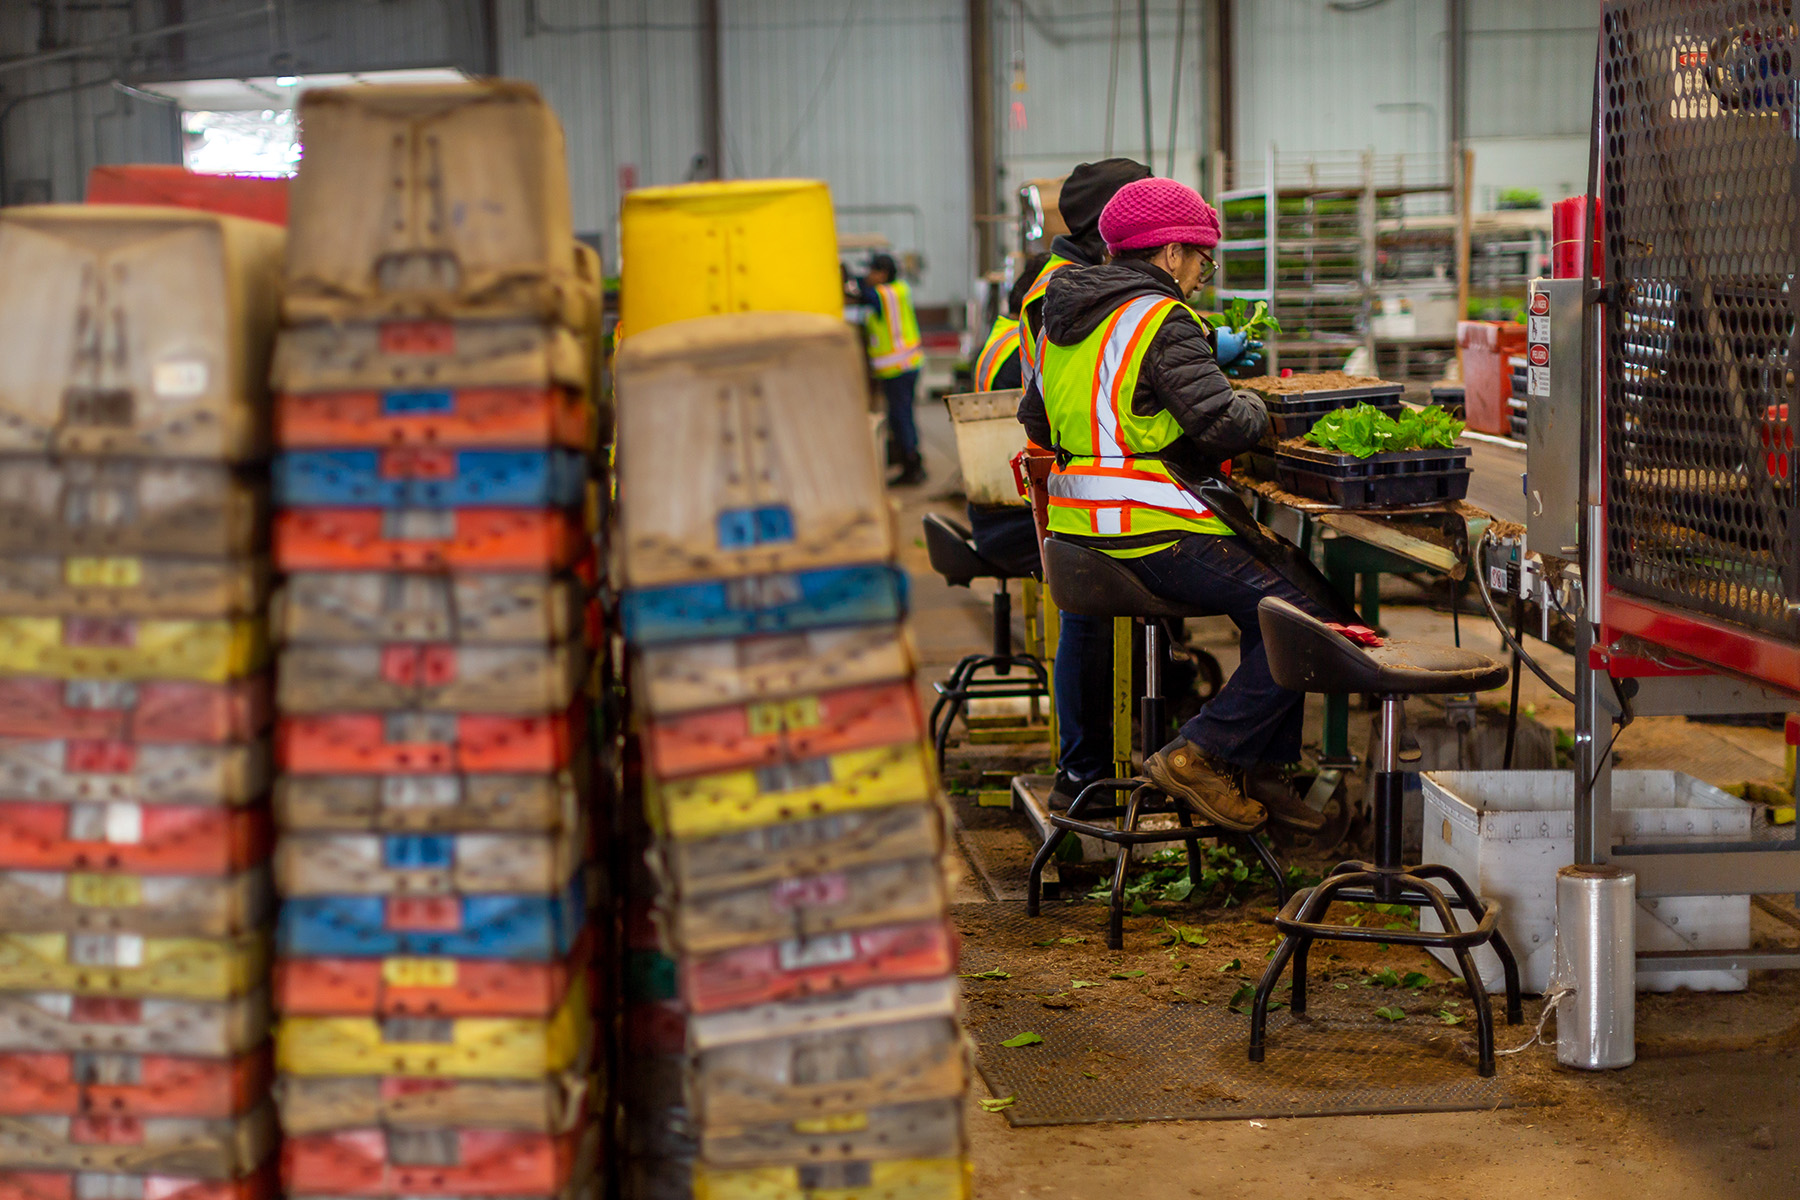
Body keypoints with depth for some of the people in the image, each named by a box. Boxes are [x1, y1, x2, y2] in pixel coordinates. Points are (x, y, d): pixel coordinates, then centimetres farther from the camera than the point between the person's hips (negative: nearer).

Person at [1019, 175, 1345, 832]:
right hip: (1153, 531, -10)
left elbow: (1036, 421, 24)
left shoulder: (1062, 317, 15)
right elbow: (1225, 427, -18)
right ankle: (1198, 754, -10)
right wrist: (1253, 406, 4)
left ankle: (1263, 764, 17)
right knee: (1310, 617, -9)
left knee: (1282, 576, 19)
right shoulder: (1161, 321, -12)